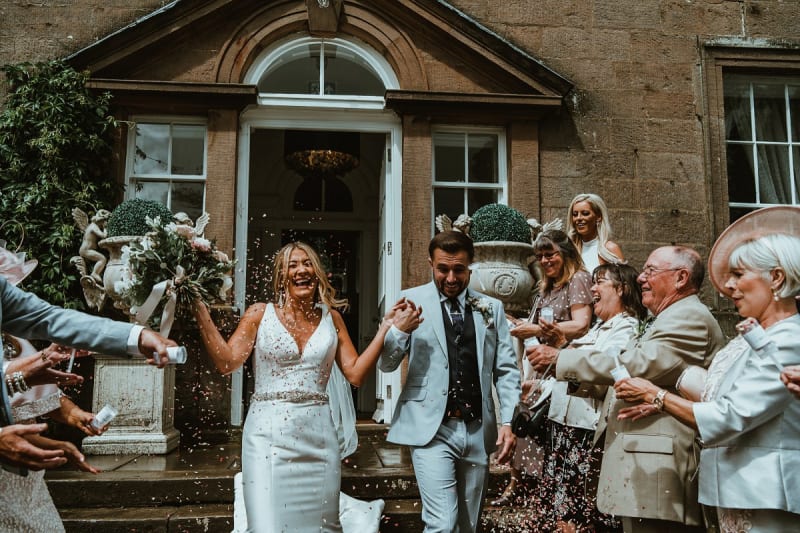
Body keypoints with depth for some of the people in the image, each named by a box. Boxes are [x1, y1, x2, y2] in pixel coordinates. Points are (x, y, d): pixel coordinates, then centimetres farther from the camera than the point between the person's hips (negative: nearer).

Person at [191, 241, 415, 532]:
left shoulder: (331, 318, 8)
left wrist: (386, 327, 0)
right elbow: (227, 362, -7)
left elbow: (355, 373, 3)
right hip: (268, 434, -2)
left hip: (318, 435, 3)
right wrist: (200, 312, -11)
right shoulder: (260, 314, 2)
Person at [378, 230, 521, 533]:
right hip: (431, 429, -3)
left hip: (478, 431, 4)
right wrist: (400, 329, -20)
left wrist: (507, 421, -1)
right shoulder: (412, 301, -1)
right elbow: (386, 364, -1)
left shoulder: (491, 308, 8)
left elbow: (506, 369, 9)